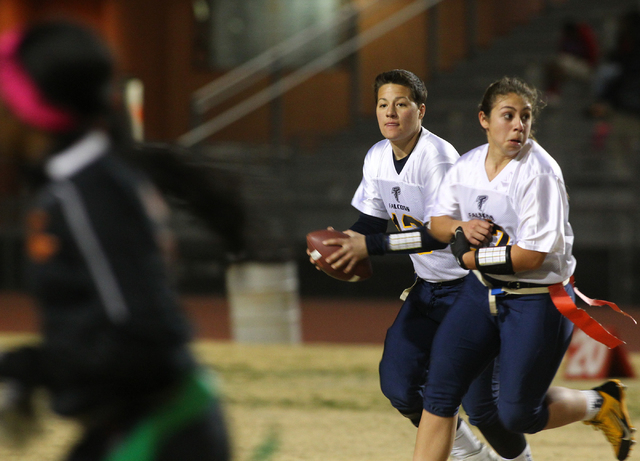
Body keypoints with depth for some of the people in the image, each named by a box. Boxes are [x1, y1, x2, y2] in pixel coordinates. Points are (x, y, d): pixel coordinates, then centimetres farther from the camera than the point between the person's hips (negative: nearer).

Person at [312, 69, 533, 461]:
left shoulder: (438, 157, -22)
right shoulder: (377, 158, 2)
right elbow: (371, 222, 9)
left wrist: (372, 246, -32)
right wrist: (342, 245, -12)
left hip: (470, 285, -7)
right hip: (427, 288, 7)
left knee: (479, 402, -9)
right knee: (399, 385, -2)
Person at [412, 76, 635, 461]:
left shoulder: (539, 175, -21)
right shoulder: (467, 166, 1)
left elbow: (531, 256, -24)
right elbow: (439, 221, 13)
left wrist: (472, 256, -13)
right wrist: (462, 229, -10)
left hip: (538, 301, -7)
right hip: (483, 290, 7)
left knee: (518, 414, -2)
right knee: (440, 391, -1)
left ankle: (600, 403, 23)